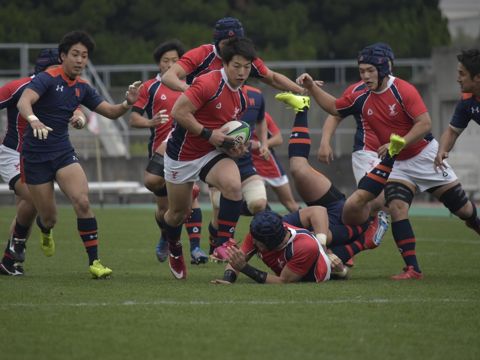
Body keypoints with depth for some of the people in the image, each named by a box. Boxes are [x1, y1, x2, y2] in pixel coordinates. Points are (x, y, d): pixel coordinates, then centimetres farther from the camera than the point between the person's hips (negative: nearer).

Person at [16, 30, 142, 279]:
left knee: (82, 202, -20)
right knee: (48, 218, 3)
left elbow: (110, 112, 10)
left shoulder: (82, 88, 5)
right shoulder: (47, 79, -14)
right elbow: (23, 102, -31)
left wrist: (128, 103, -12)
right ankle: (45, 230, 43)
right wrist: (34, 120, -52)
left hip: (63, 152, 4)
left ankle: (94, 261, -16)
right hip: (35, 154, -4)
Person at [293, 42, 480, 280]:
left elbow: (425, 123, -24)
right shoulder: (361, 98, -2)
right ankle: (412, 268, -17)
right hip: (398, 164, 4)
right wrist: (311, 87, 2)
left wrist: (399, 143, -30)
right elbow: (334, 108, 13)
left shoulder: (403, 90, -19)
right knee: (396, 207, -18)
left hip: (426, 155, -4)